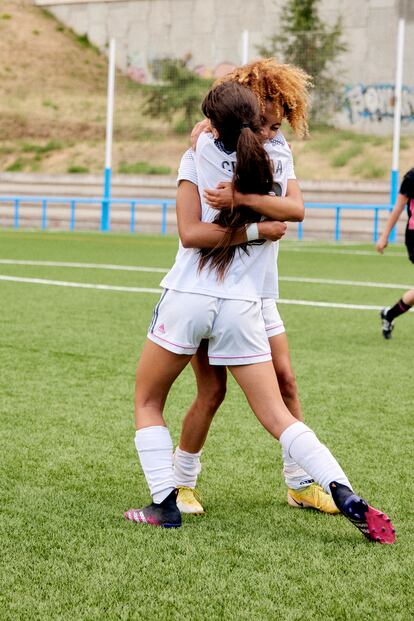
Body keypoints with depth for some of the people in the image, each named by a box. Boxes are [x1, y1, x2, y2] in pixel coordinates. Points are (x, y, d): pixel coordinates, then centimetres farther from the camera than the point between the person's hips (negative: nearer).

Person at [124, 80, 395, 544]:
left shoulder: (208, 152, -4)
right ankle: (346, 497, -9)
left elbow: (199, 132, 19)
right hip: (242, 309, 2)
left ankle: (164, 506, 8)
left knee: (147, 404, 17)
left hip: (186, 298, -2)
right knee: (278, 418, 5)